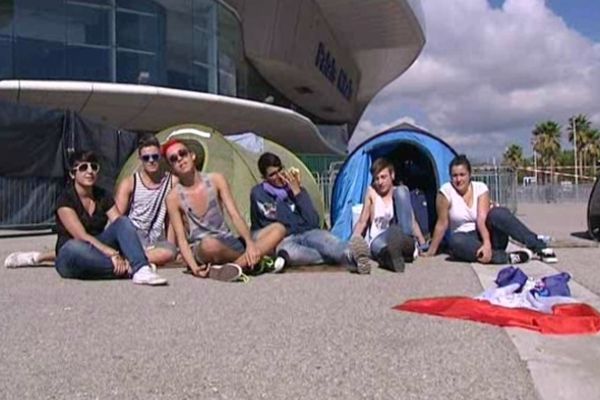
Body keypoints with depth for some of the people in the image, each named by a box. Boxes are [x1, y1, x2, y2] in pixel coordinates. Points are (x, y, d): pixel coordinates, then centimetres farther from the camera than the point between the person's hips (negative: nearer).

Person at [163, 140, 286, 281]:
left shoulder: (216, 180, 2)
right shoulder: (173, 198, -5)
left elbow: (235, 215, -5)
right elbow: (181, 239, -8)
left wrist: (250, 243, -22)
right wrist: (193, 266, -27)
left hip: (228, 243, 4)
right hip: (201, 250, -4)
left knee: (278, 229, -13)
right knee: (209, 244, -42)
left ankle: (236, 265, -32)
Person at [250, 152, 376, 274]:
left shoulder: (296, 188, 10)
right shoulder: (258, 194, 5)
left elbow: (313, 222, 0)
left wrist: (297, 192, -5)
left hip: (308, 234, 3)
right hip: (284, 240, -3)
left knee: (324, 237, -33)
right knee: (286, 249, -40)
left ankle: (350, 254, -68)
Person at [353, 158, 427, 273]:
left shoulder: (400, 191, 11)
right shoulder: (371, 192, 7)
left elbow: (413, 222, 11)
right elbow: (362, 222, 8)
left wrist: (423, 245, 0)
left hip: (405, 243, 2)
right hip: (379, 241, -2)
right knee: (394, 232, -40)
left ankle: (407, 240, -27)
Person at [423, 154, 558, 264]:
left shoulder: (480, 188, -6)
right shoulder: (446, 191, -10)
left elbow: (482, 219, -19)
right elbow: (442, 224, -6)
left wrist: (487, 243, -35)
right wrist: (431, 251, -6)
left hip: (487, 236, 1)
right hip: (467, 241, -1)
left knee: (497, 213, -32)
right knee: (455, 241, -39)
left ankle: (540, 247, -35)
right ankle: (508, 257, -43)